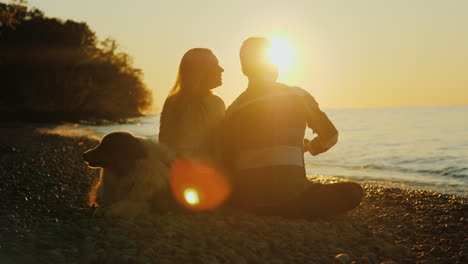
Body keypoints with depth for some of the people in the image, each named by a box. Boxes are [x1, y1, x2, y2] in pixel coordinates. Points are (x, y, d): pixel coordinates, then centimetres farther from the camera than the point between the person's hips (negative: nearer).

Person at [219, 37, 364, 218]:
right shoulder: (297, 96, 2)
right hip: (288, 196, -6)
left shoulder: (233, 109, 9)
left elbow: (226, 164, 8)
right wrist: (308, 146, 31)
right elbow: (330, 136, 10)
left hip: (245, 202, 6)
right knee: (353, 191, 10)